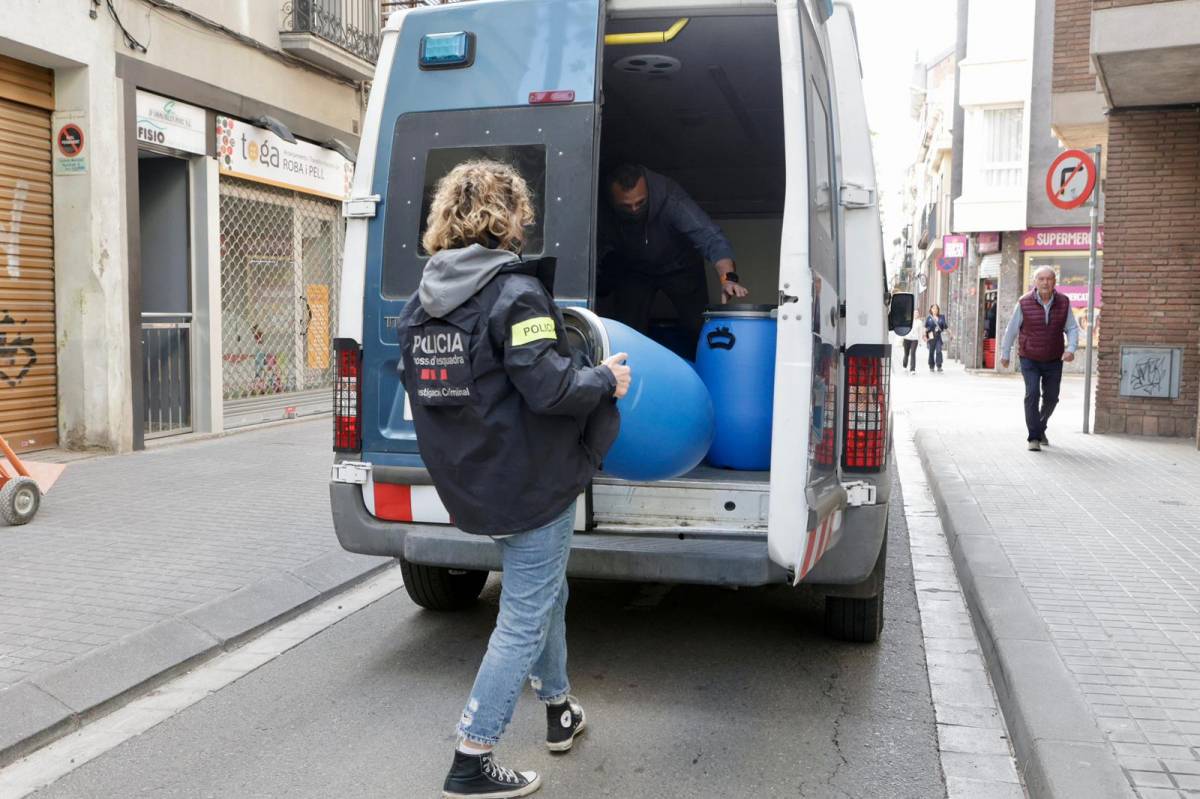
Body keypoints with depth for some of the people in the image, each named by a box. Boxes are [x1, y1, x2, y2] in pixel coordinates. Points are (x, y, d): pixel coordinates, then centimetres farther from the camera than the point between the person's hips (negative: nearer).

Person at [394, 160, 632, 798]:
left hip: (471, 484, 9)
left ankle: (559, 710, 42)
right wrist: (607, 381, -8)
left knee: (546, 594, 26)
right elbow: (548, 387, -24)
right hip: (531, 483, -8)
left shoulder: (421, 303, 6)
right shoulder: (516, 291, -18)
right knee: (525, 617, 3)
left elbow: (431, 388, 12)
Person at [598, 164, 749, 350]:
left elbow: (709, 236, -47)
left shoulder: (669, 198, -37)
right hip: (633, 270, 2)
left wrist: (728, 277, -61)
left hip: (679, 266, -1)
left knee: (700, 329, -5)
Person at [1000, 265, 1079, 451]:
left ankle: (1040, 428, 38)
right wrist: (1005, 353, 5)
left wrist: (1071, 349, -18)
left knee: (1051, 397, 12)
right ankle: (1033, 437, -8)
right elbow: (1011, 329, -2)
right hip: (1029, 359, -3)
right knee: (1032, 394, -15)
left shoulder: (1064, 302, -5)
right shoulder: (1024, 303, -11)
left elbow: (1072, 328, -1)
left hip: (1054, 360, 3)